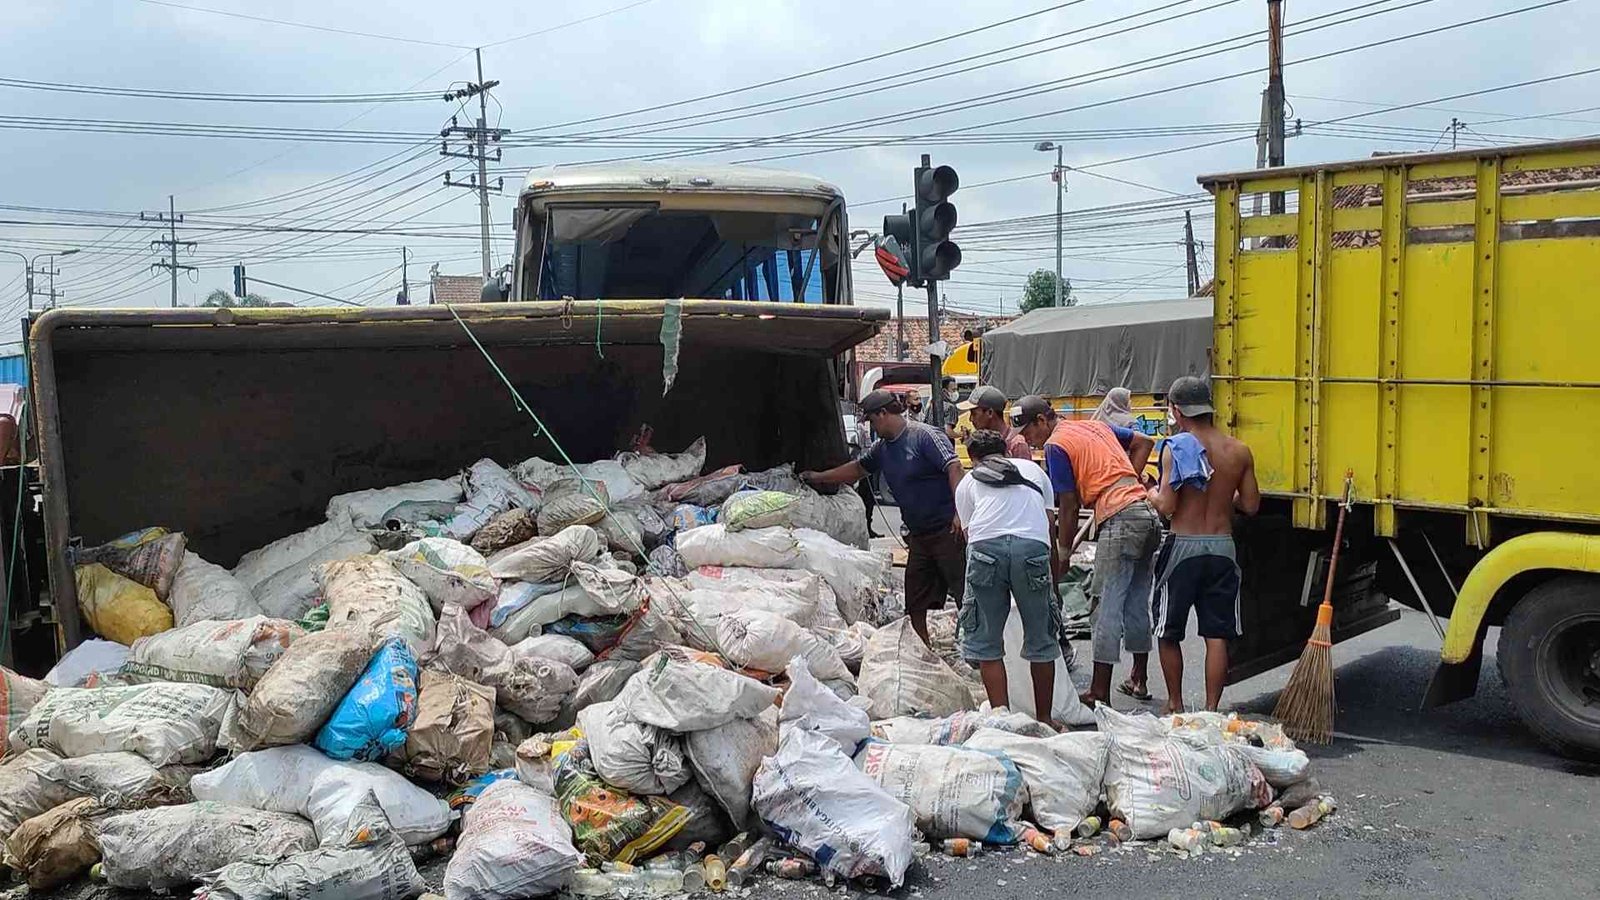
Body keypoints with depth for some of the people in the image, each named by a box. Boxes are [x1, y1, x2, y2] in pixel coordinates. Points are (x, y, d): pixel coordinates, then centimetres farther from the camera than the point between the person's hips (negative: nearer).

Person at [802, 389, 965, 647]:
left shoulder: (926, 436, -11)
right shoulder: (882, 448, 15)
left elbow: (954, 468, -19)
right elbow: (857, 469, 30)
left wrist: (960, 512, -28)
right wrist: (817, 478, 31)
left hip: (947, 529, -9)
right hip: (918, 534, 9)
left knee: (964, 592, -6)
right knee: (915, 598, 10)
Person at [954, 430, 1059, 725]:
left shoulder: (967, 482, 28)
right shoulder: (1033, 468, 32)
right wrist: (1054, 576, 38)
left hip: (986, 546, -1)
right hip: (1033, 546, 1)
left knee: (985, 642, 11)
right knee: (1041, 640, 14)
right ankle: (1044, 719, 22)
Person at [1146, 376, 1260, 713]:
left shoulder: (1176, 448, -11)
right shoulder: (1239, 451, 1)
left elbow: (1166, 506, -16)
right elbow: (1250, 505, 4)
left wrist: (1152, 494, 6)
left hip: (1183, 547, -3)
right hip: (1222, 548, 4)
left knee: (1169, 633, 12)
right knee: (1217, 636, 7)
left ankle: (1175, 706, 20)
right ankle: (1210, 710, 7)